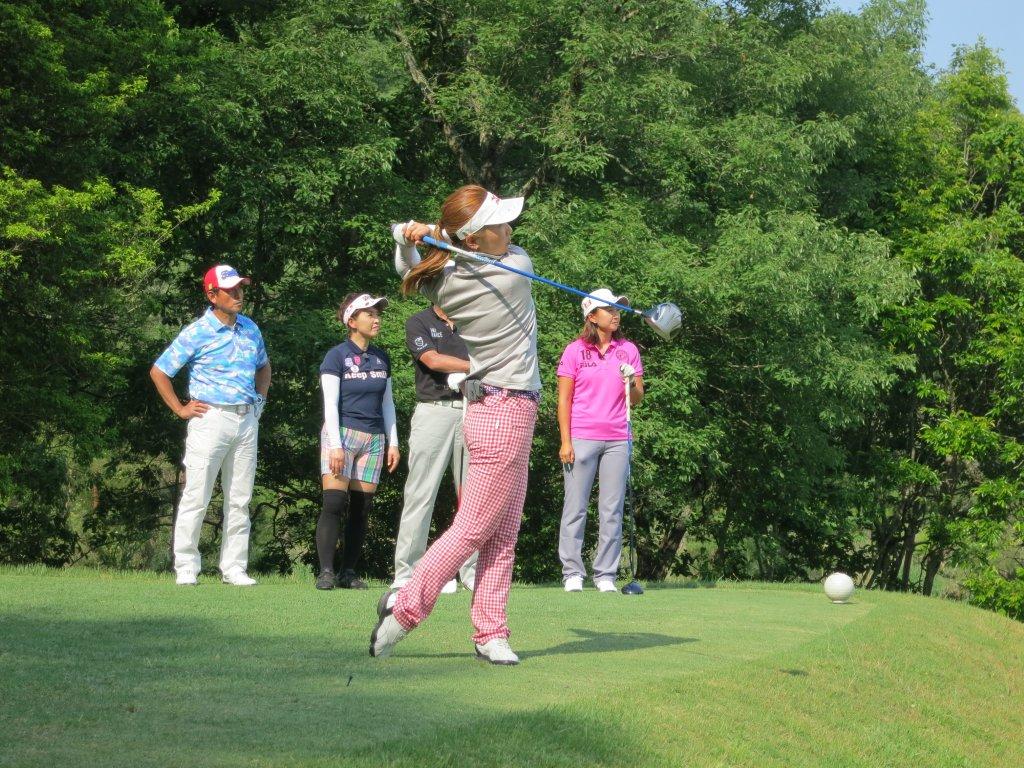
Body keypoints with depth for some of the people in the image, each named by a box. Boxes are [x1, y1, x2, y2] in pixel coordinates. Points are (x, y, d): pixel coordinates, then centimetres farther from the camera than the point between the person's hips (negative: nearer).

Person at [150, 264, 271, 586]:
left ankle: (234, 567, 13)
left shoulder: (250, 329, 11)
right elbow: (158, 371, -3)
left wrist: (260, 399, 15)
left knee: (240, 500, 7)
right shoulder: (197, 333, -6)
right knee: (196, 497, -5)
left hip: (247, 419, 6)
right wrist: (180, 409, -4)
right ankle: (186, 567, 2)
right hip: (211, 418, -5)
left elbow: (264, 366, 29)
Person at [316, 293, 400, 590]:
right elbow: (330, 404, -7)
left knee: (361, 508, 2)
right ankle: (326, 571, -16)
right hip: (342, 434, -5)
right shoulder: (337, 356, -2)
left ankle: (349, 573, 5)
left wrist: (393, 442, 14)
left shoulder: (381, 358, 14)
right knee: (334, 503, -14)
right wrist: (335, 445, -15)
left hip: (374, 439, 5)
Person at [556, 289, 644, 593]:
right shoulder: (575, 351, 3)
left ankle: (605, 575, 6)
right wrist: (565, 441, -4)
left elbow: (637, 398, 13)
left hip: (617, 439, 3)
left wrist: (631, 383, -10)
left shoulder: (628, 350, 11)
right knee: (575, 508, -2)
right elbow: (564, 399, 2)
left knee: (612, 511, 2)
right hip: (582, 438, -3)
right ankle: (572, 573, 4)